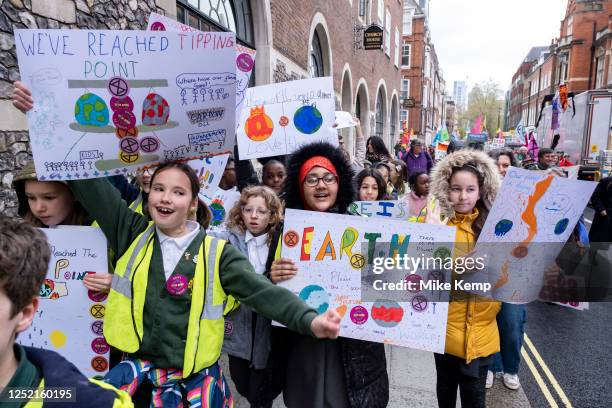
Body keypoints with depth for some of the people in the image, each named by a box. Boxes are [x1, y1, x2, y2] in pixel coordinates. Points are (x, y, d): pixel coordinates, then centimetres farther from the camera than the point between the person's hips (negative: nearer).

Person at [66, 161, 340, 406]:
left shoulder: (216, 253, -9)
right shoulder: (133, 234, 0)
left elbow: (263, 292, -17)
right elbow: (92, 188, -1)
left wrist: (309, 320, -31)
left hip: (195, 377, -2)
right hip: (138, 368, 2)